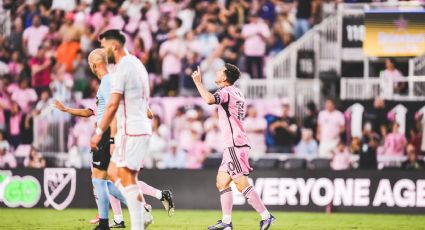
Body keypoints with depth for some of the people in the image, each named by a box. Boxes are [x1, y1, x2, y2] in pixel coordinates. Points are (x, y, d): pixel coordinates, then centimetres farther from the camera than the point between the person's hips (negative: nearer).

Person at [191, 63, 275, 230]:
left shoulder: (226, 92, -12)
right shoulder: (237, 92, 17)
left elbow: (210, 100, -33)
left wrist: (198, 82, -22)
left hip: (234, 145, -10)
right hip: (232, 145, 10)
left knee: (242, 184, -11)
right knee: (222, 182, 11)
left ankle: (265, 216, -11)